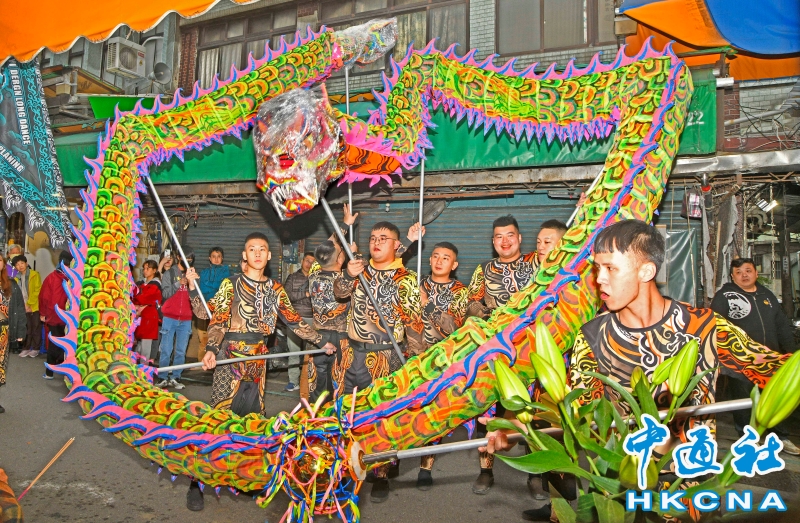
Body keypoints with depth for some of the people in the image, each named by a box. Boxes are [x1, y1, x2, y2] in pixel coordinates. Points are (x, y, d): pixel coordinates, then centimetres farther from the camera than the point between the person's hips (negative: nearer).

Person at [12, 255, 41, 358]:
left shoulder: (34, 274, -4)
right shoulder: (17, 278, 10)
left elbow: (37, 291, -10)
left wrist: (29, 303, -14)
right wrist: (24, 305, -6)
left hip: (35, 306, -4)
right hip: (24, 307, 4)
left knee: (36, 327, 2)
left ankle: (35, 348, 10)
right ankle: (26, 348, 16)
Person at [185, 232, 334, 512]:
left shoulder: (275, 289, 10)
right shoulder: (231, 283, -2)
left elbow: (293, 320, 13)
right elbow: (216, 318, -11)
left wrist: (321, 342, 12)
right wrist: (211, 350, -30)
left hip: (258, 356, 4)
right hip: (231, 354, -4)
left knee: (254, 414, 9)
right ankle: (197, 481, 5)